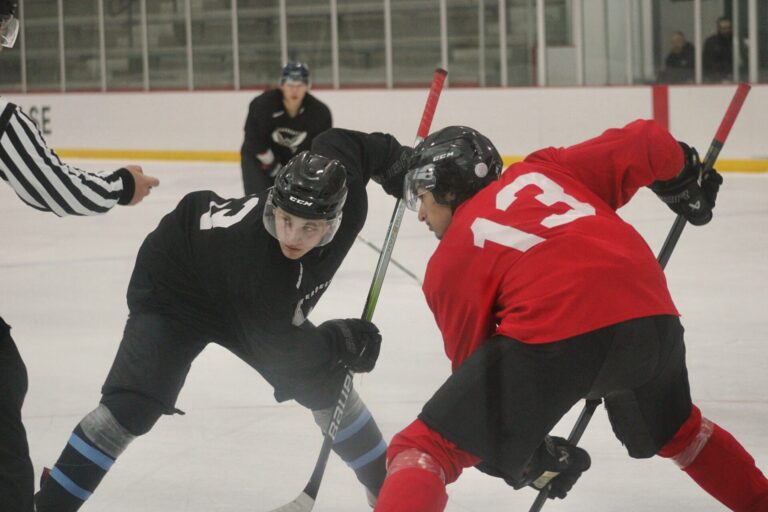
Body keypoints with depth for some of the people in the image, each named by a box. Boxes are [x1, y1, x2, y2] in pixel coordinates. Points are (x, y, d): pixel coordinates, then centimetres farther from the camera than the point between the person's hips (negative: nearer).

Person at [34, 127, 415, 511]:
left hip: (253, 303, 7)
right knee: (131, 408, -21)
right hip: (175, 290, -7)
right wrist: (344, 342, -17)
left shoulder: (345, 196, -29)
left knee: (325, 384, 9)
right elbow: (282, 347, -28)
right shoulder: (257, 261, -44)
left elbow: (341, 142, -5)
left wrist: (397, 160, 5)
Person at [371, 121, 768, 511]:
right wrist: (684, 177, 42)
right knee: (674, 429, 38)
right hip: (651, 316, 5)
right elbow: (645, 142, 21)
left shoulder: (448, 265, 16)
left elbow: (474, 362, 15)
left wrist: (527, 454, 24)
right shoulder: (544, 170, 25)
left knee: (424, 450, 3)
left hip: (552, 334, -5)